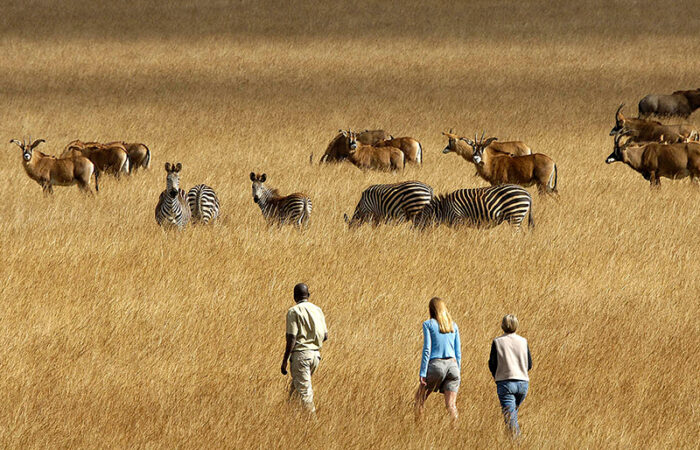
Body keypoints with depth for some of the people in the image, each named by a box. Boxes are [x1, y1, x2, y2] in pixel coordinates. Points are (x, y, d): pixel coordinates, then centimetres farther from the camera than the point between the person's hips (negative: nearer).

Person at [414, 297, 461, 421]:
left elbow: (427, 350, -7)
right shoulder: (453, 326, 13)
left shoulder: (428, 324, 0)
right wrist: (458, 371, 20)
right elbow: (458, 351, 13)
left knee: (420, 398, 13)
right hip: (452, 365, 4)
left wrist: (422, 373, -7)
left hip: (436, 364, -4)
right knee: (451, 405, 1)